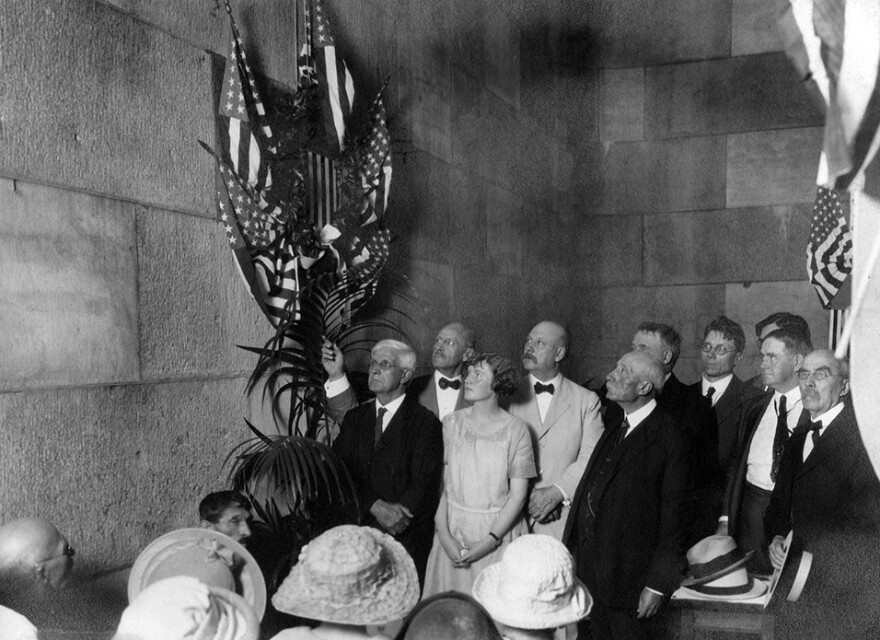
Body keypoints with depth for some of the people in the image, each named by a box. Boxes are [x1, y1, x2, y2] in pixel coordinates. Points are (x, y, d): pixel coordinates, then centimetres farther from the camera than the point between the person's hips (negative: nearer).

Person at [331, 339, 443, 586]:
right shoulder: (354, 418, 12)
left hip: (407, 538, -3)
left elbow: (424, 484, -9)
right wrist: (376, 506, -14)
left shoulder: (424, 422, -2)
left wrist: (390, 515, -18)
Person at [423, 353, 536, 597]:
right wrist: (444, 535, -10)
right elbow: (439, 482, -1)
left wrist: (490, 540, -14)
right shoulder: (451, 423, 2)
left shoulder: (515, 429, -5)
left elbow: (518, 494, -7)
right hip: (453, 532, 2)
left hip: (499, 530, -2)